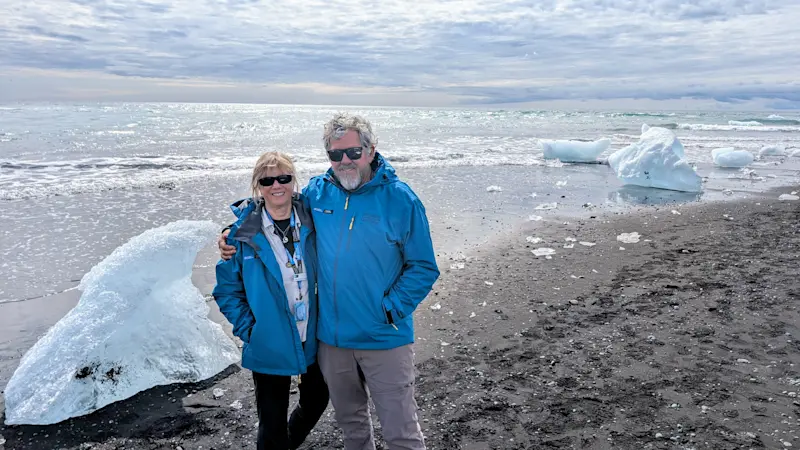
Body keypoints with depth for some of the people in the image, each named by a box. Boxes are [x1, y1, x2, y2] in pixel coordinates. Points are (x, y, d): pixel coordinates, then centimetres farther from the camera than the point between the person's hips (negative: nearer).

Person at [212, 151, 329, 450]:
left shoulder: (310, 221, -5)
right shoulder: (243, 232, -11)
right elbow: (227, 289, -4)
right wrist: (248, 329, -12)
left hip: (314, 339, 3)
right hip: (269, 347, -3)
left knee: (316, 401, 23)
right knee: (272, 425, 10)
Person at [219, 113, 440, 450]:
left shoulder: (399, 199, -11)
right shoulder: (316, 191, 0)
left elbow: (423, 268, -6)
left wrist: (392, 309, -14)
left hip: (384, 338, -4)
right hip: (332, 336, 4)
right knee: (350, 422, 24)